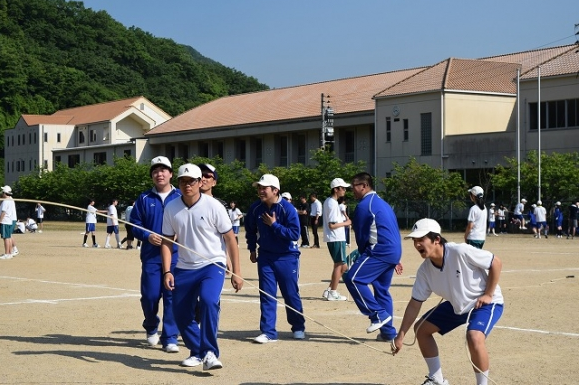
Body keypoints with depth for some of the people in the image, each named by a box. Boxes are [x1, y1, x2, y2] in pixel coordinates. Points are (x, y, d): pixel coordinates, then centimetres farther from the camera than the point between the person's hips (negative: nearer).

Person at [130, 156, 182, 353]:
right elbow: (135, 225, 7)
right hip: (151, 256, 1)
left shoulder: (181, 197, 6)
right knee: (150, 296, 1)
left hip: (175, 255, -1)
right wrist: (147, 236, -11)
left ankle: (170, 337, 5)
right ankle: (151, 328, 29)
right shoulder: (144, 199, 8)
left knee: (173, 296, -4)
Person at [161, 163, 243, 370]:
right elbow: (167, 241, 6)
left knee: (208, 301, -28)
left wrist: (236, 272, -8)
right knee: (181, 313, 5)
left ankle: (209, 353, -22)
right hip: (184, 268, 4)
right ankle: (196, 352, 28)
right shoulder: (171, 208, -1)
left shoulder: (213, 206, -11)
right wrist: (167, 271, -4)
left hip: (212, 265, -4)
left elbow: (230, 238, -6)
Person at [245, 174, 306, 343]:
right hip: (265, 256, 4)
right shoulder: (256, 208, -3)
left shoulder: (287, 209, -18)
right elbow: (250, 229, 15)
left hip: (287, 257, -3)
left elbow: (294, 234, -22)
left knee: (291, 294, 5)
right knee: (266, 294, 1)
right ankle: (268, 332, 5)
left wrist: (274, 225, -23)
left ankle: (298, 328, 23)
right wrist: (252, 249, 14)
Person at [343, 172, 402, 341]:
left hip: (380, 251, -10)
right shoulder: (382, 203, 23)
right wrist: (396, 259, 25)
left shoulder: (364, 205, -7)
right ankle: (388, 332, 14)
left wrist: (362, 256, 12)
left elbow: (361, 235, -3)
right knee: (382, 290, 14)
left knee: (353, 278, -15)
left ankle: (378, 314, -15)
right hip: (393, 251, 10)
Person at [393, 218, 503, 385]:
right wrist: (400, 336, -8)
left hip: (486, 303, -7)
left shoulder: (460, 252, -31)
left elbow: (496, 263, -23)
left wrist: (488, 295, -21)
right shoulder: (425, 270, -12)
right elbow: (414, 304, -6)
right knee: (421, 328, 7)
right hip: (457, 305, 7)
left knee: (474, 337, -34)